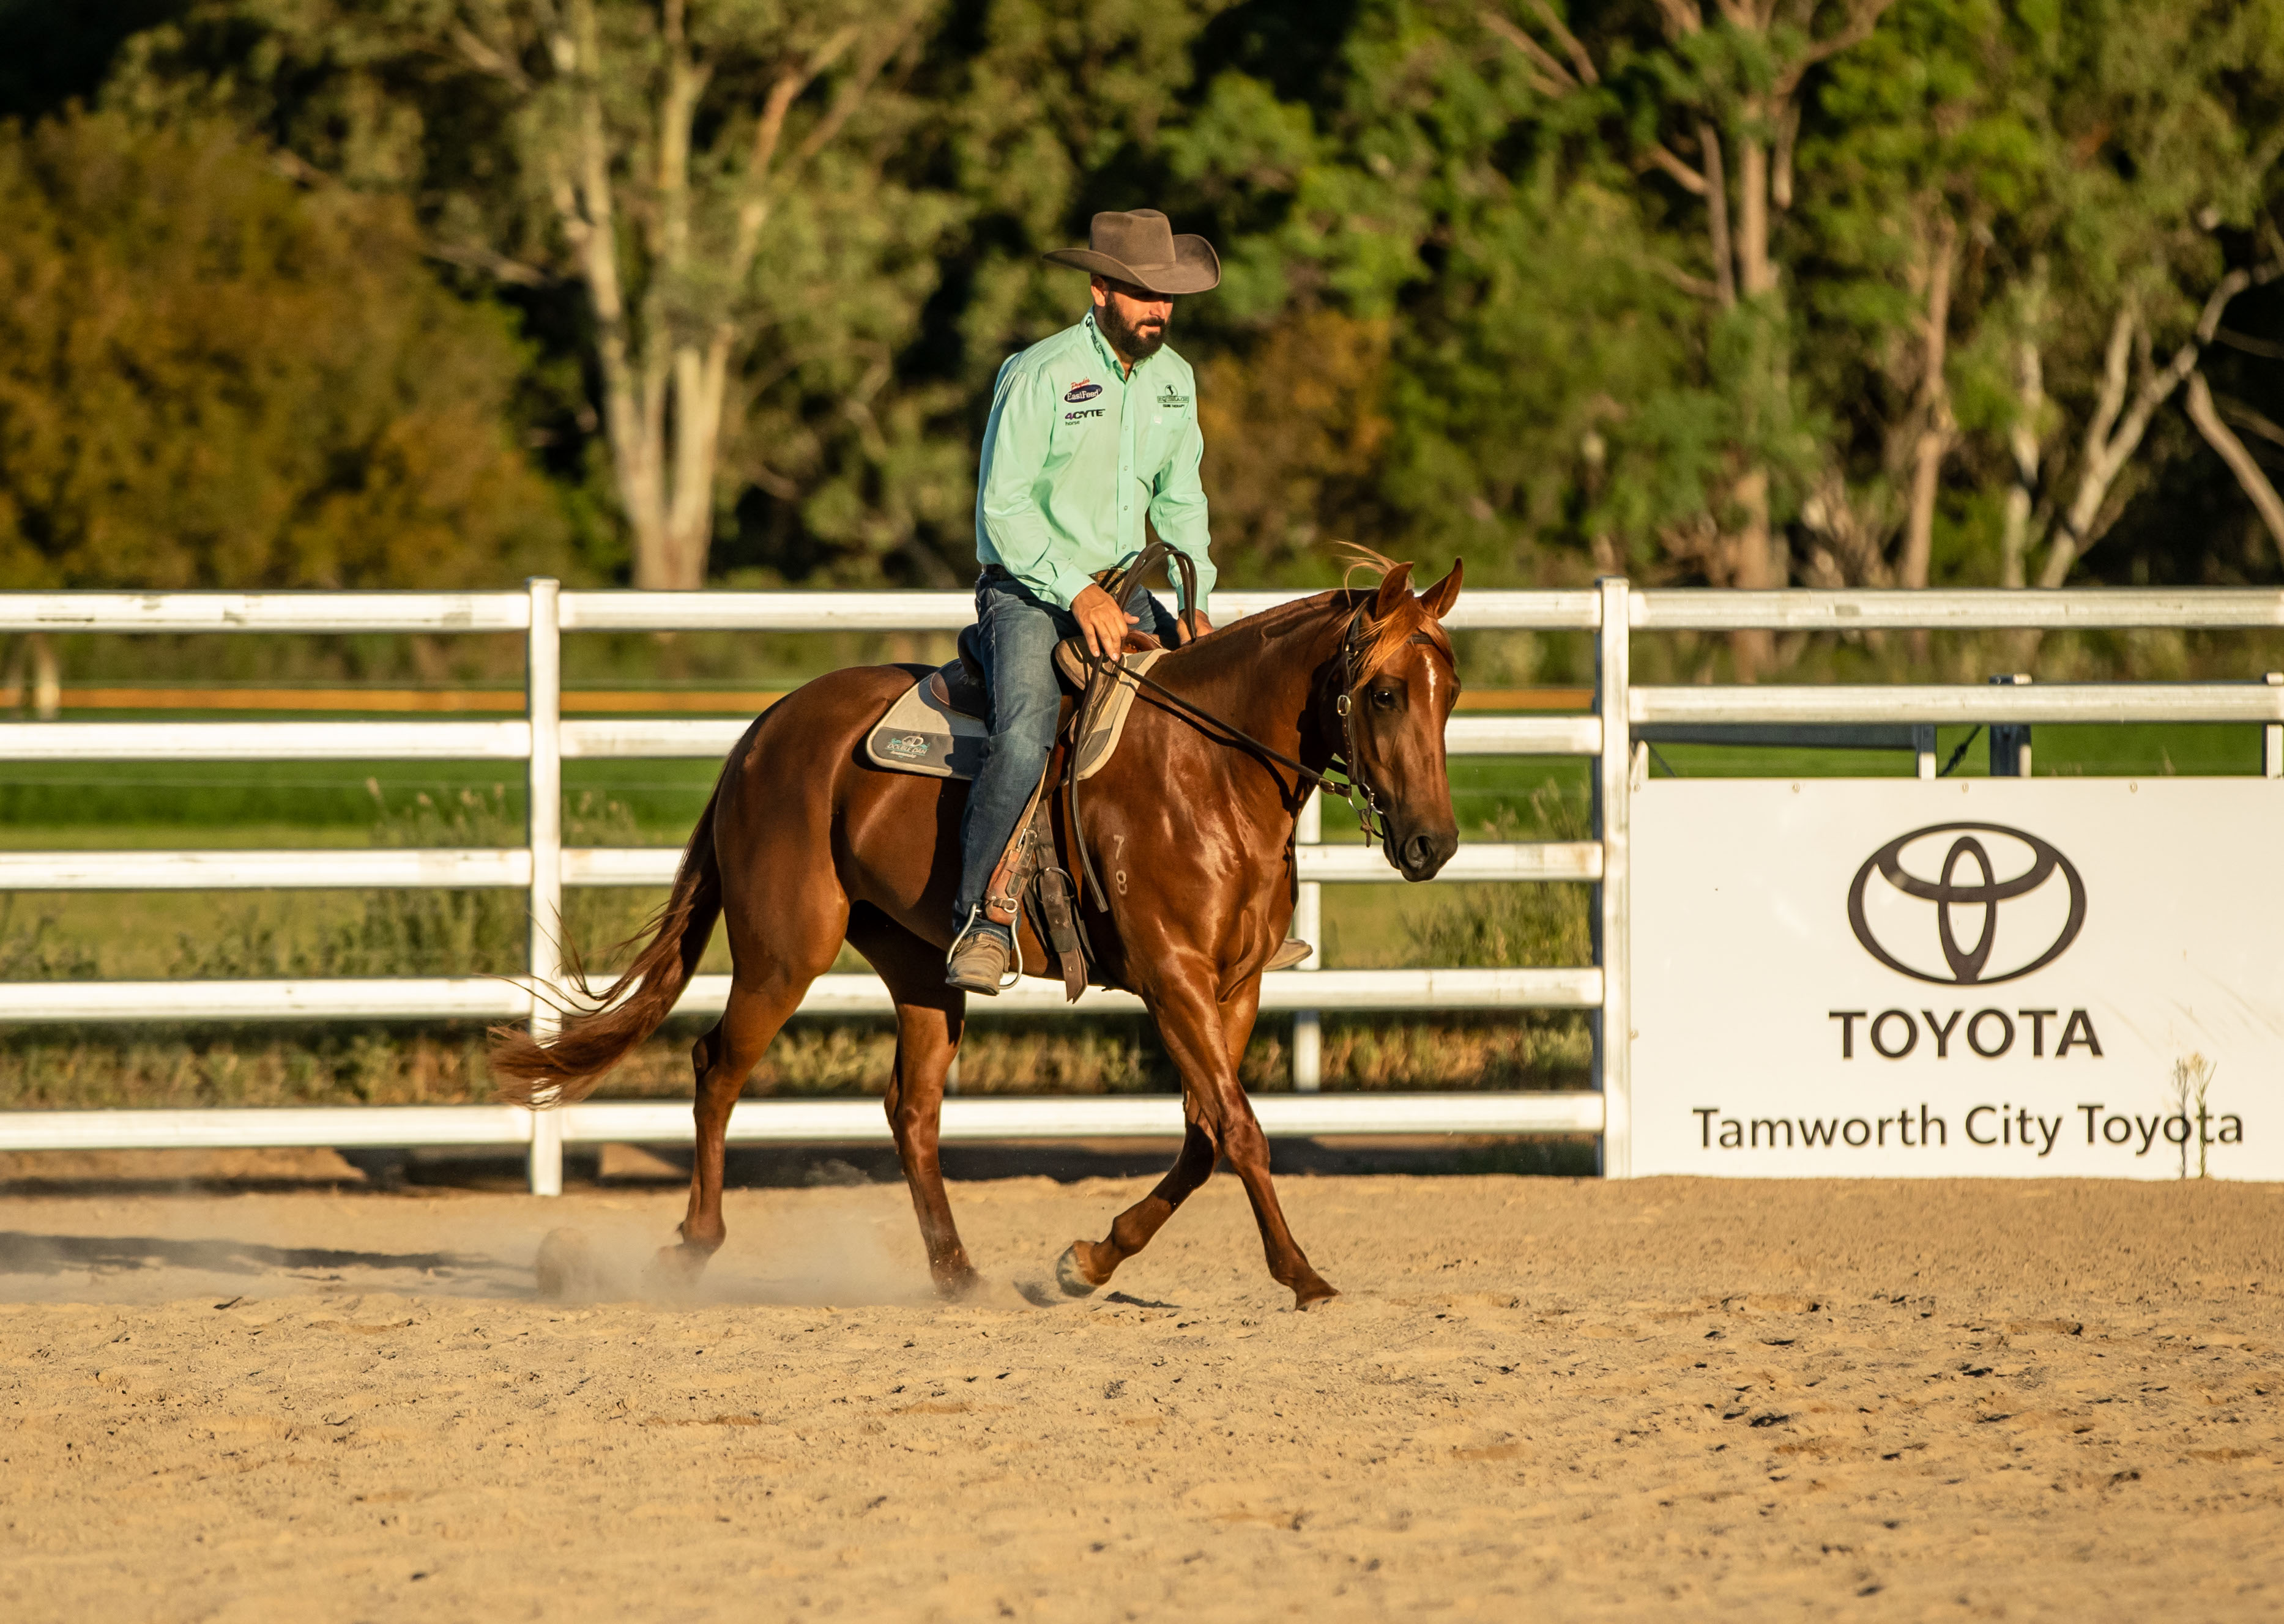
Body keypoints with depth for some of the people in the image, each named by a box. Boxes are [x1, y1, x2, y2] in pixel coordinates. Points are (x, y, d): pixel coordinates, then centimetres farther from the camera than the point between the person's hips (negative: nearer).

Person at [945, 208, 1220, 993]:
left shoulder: (1174, 379, 7)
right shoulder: (1039, 376, -14)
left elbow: (1179, 500, 17)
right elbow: (1003, 507, -15)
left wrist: (1198, 597, 3)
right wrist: (1077, 593, -22)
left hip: (1119, 588, 7)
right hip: (1027, 590, -7)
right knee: (1025, 734, -31)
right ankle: (979, 920, -28)